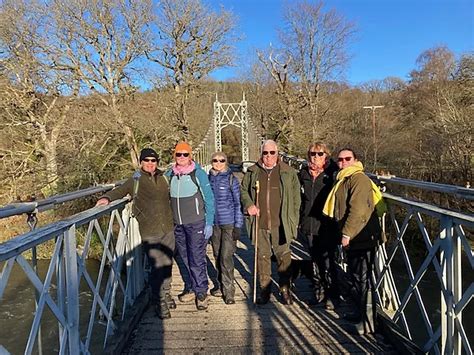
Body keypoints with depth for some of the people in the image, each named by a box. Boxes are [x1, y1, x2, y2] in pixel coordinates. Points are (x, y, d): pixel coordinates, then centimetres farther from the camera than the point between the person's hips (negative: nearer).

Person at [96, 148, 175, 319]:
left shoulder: (163, 178, 9)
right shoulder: (135, 181, -2)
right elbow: (119, 190, 3)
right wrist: (107, 198, -16)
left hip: (168, 229, 4)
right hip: (150, 232, -4)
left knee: (167, 264, 13)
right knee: (156, 266, -5)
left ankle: (166, 293, 34)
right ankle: (159, 302, 12)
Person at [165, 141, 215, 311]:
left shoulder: (198, 173, -7)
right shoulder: (169, 174, 5)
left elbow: (209, 199, -5)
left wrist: (209, 223, -7)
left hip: (196, 223, -4)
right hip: (177, 224, 5)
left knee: (197, 258, -4)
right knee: (186, 258, 13)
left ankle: (201, 292, 10)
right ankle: (194, 287, 29)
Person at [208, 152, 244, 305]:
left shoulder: (231, 179, -6)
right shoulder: (208, 179, 5)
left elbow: (238, 203, -4)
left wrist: (238, 226, -8)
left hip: (229, 223, -4)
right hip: (213, 223, 4)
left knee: (226, 257, -7)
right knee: (217, 256, 12)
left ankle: (228, 290, 5)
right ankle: (222, 285, 28)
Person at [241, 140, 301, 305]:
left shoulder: (289, 173, 3)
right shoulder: (252, 172, 7)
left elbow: (296, 198, 5)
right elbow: (243, 190, 15)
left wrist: (294, 220, 1)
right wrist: (248, 204, -4)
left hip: (280, 224, -1)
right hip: (259, 223, 2)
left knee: (284, 256, 5)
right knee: (262, 256, 10)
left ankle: (285, 290, 22)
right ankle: (264, 289, 25)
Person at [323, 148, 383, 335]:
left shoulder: (358, 178, -14)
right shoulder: (343, 180, 17)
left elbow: (357, 210, -23)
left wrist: (347, 233, -22)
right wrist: (345, 234, 20)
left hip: (361, 237, -10)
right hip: (352, 238, 10)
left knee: (363, 278, -3)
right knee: (355, 276, 20)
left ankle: (367, 322, 7)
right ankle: (360, 312, 35)